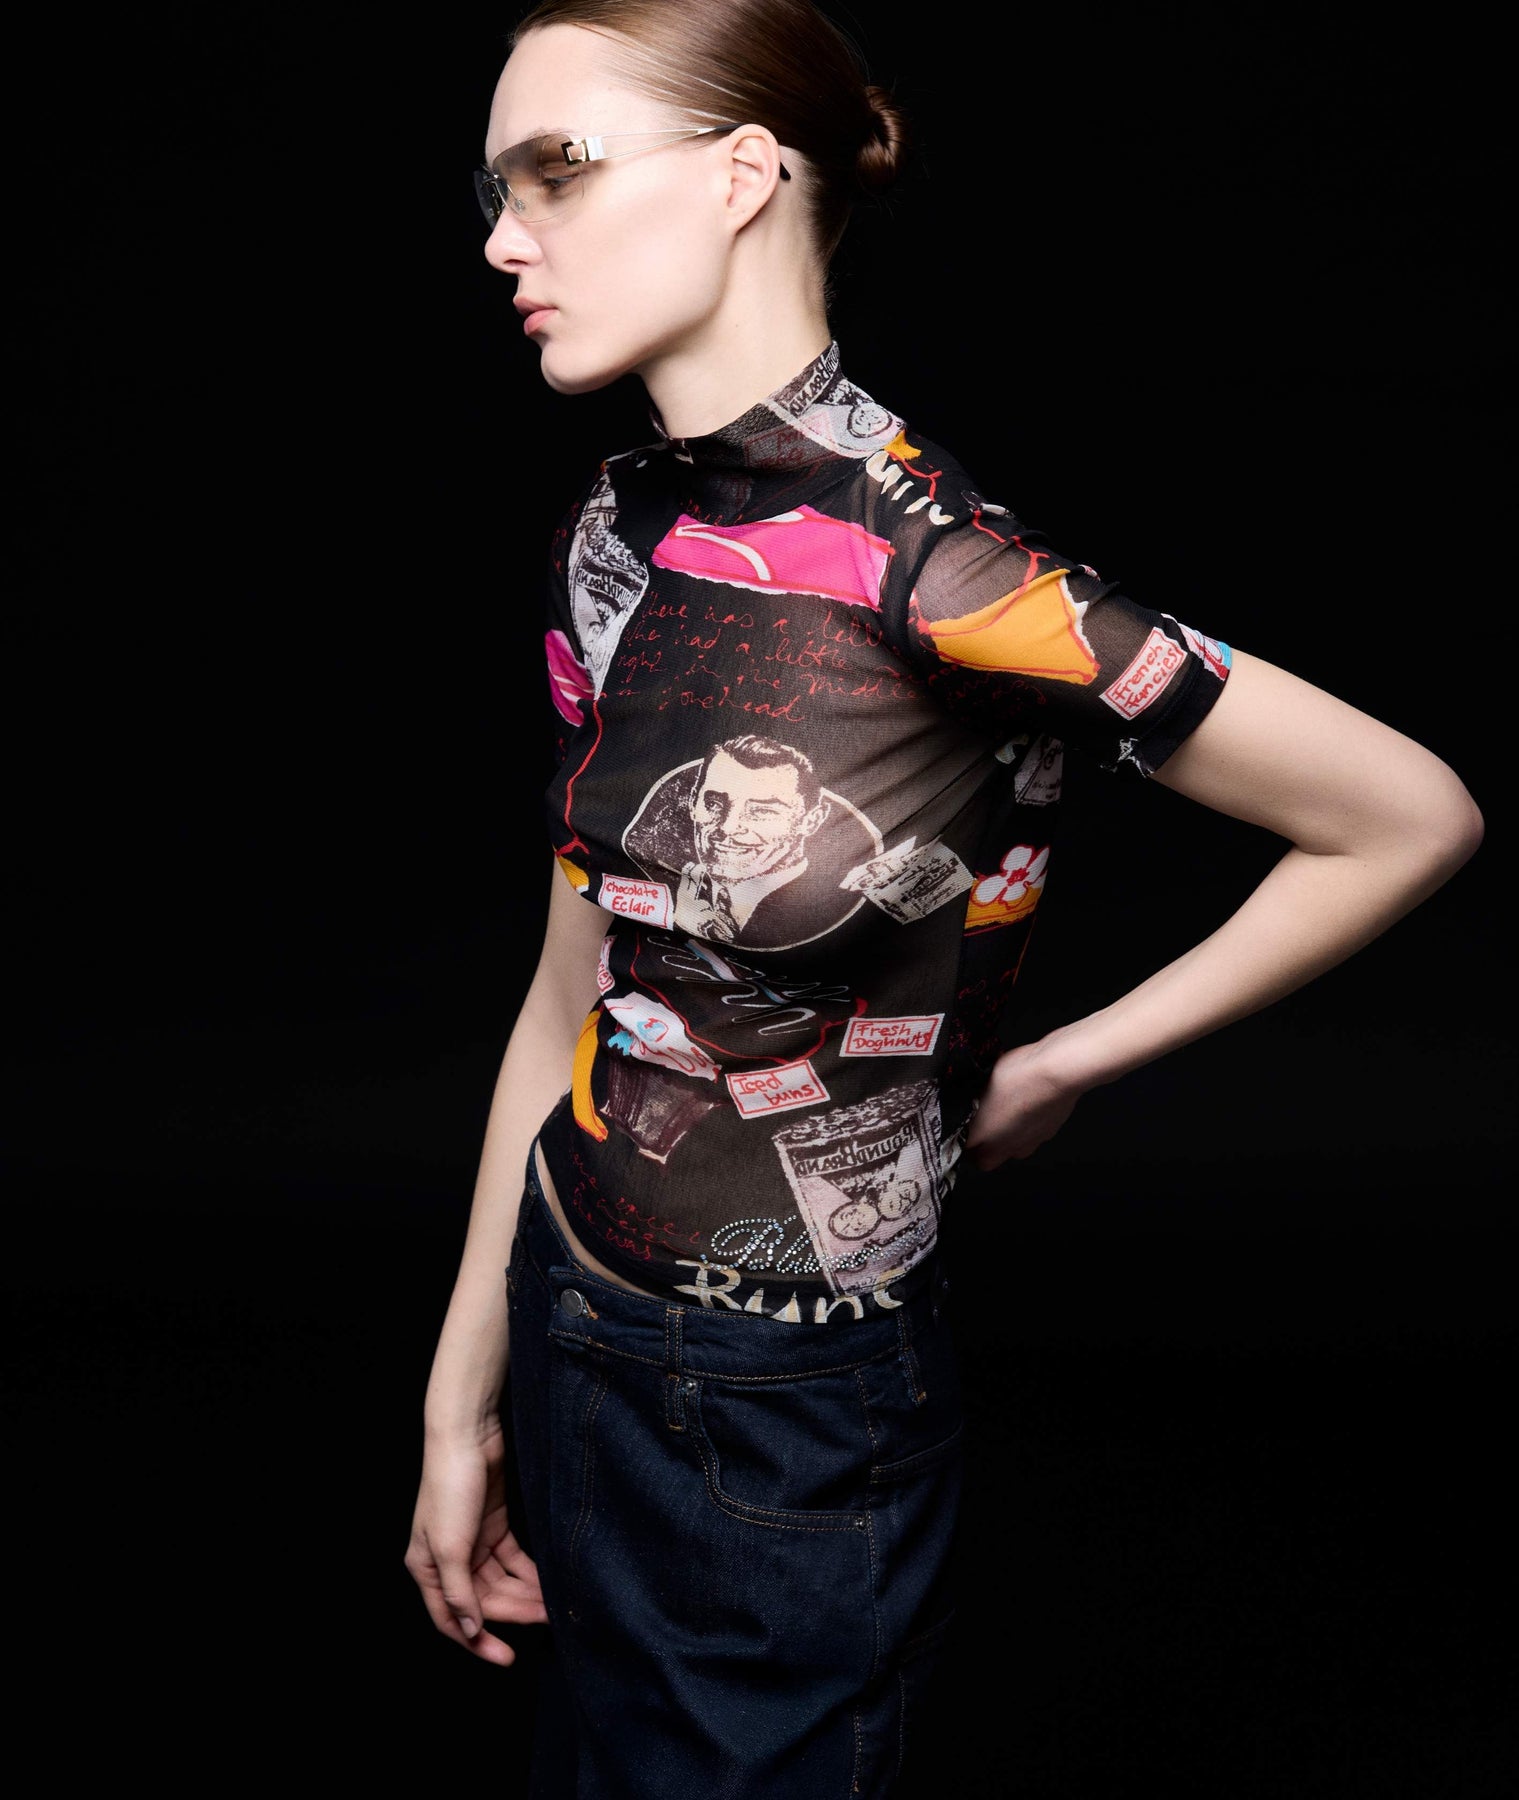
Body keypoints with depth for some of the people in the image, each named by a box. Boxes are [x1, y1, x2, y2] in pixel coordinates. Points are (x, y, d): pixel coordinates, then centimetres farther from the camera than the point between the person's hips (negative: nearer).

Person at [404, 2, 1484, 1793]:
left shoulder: (930, 572, -22)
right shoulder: (616, 533, -1)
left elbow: (1411, 820, -14)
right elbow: (577, 989, 4)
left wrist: (1057, 1066, -8)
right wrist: (465, 1391, 8)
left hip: (785, 1437, -6)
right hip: (575, 1353, 6)